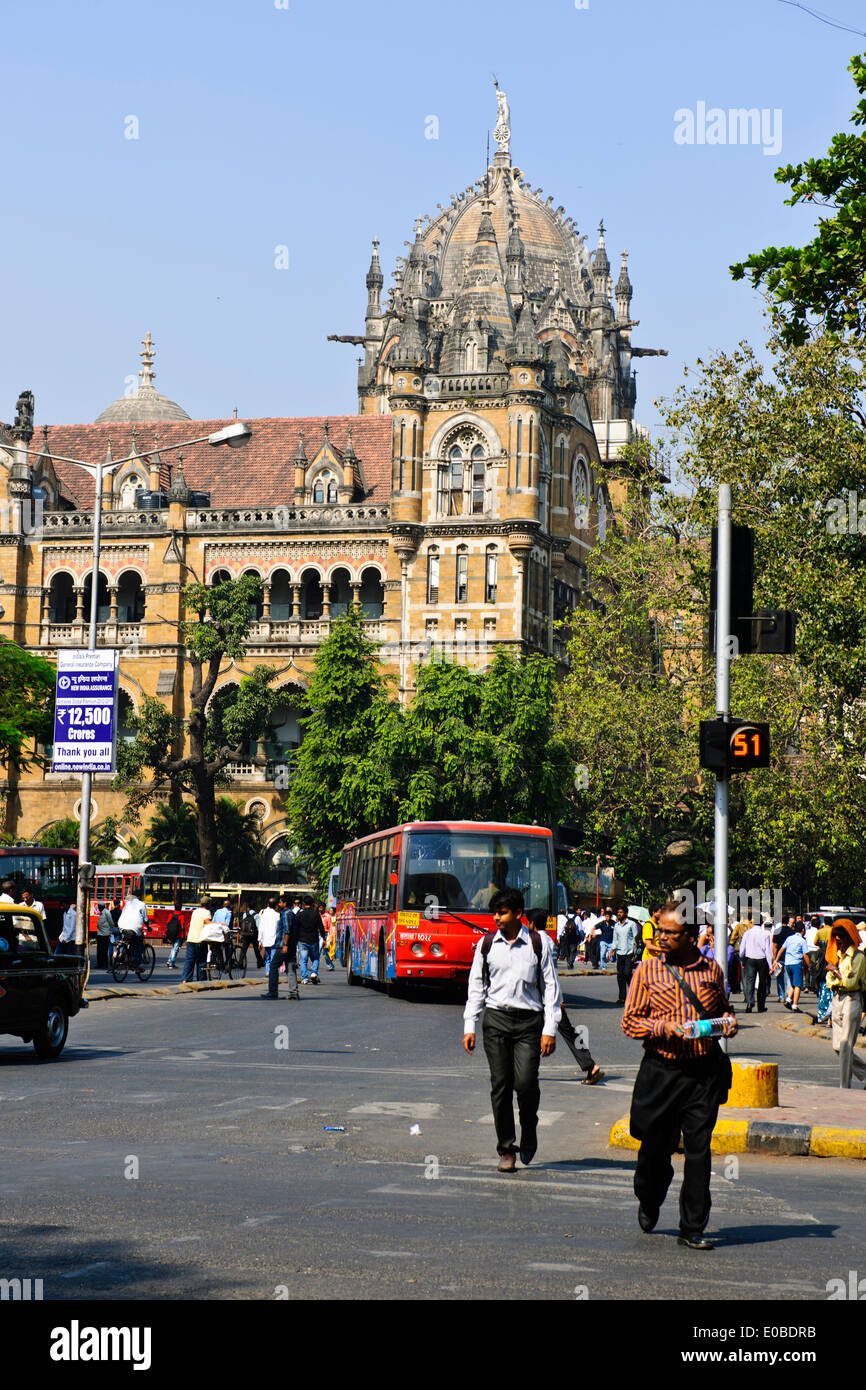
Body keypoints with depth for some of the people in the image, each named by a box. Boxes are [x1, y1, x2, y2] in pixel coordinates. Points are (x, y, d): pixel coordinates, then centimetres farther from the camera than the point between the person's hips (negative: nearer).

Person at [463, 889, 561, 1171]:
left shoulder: (538, 943, 2)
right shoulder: (487, 944, 7)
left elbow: (550, 986, 4)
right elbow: (476, 986, 12)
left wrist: (550, 1029, -2)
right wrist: (470, 1027, 6)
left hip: (529, 1020, -2)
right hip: (496, 1019, 2)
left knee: (526, 1082, -13)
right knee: (500, 1085, -1)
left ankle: (529, 1130, 16)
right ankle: (506, 1150, 8)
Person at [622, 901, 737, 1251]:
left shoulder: (711, 971, 7)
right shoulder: (648, 970, 1)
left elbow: (723, 1008, 24)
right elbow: (629, 1022, -1)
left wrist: (729, 1020, 1)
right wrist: (666, 1027, -16)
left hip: (704, 1072, 1)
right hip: (661, 1071, -1)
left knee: (699, 1151, -2)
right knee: (655, 1148, 8)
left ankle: (693, 1228, 7)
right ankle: (649, 1203, 38)